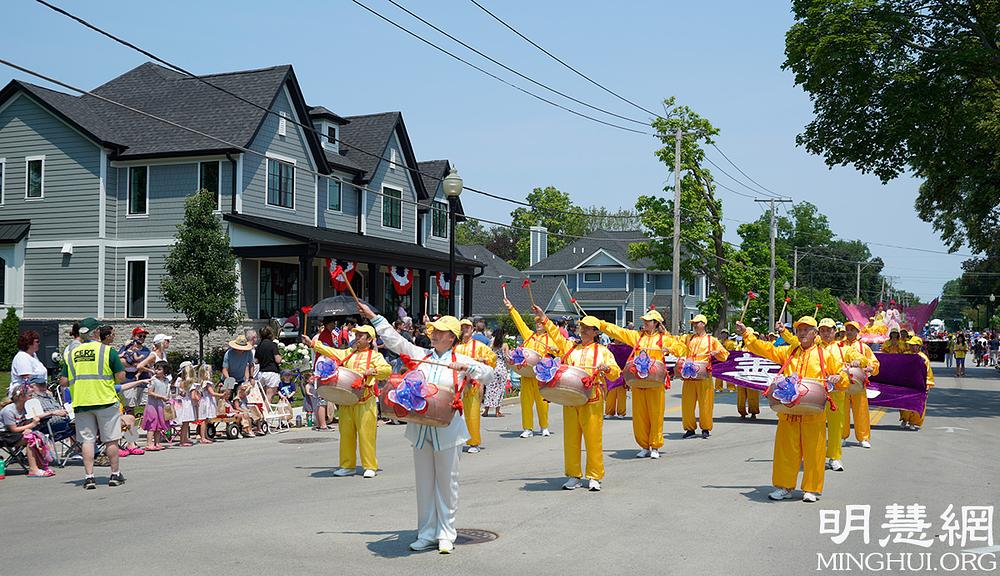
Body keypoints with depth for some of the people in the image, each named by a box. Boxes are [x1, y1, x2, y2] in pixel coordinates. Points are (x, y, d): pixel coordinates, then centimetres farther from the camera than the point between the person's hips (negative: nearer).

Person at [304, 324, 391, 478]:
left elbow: (387, 369, -8)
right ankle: (347, 466, 16)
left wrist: (372, 371, -21)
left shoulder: (374, 356, 3)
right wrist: (312, 343, 10)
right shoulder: (348, 353, 20)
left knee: (366, 434, -6)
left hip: (365, 401, -6)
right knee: (346, 433, 7)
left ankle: (370, 467, 1)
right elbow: (331, 351, 16)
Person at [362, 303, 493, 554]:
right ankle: (427, 534, 19)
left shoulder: (460, 361, 1)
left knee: (447, 483, 3)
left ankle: (446, 535, 13)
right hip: (420, 429, 3)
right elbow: (394, 340, 8)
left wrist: (466, 367, -19)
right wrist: (372, 316, 6)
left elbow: (488, 373, -4)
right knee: (424, 483, 9)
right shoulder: (420, 355, 8)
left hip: (447, 430, -3)